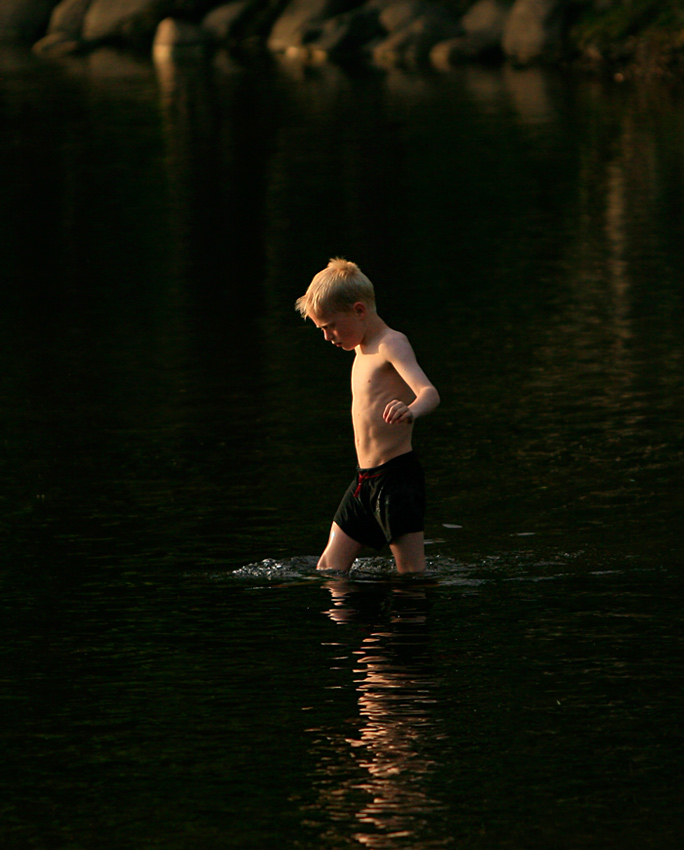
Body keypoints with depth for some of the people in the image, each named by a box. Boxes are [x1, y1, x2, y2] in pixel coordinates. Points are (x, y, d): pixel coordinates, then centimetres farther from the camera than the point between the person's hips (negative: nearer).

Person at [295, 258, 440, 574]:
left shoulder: (392, 344, -13)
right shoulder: (363, 350, 16)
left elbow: (429, 393, -29)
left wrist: (410, 411, -51)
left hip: (397, 476, -9)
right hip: (365, 479, 9)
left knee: (412, 573, -9)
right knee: (329, 568, 8)